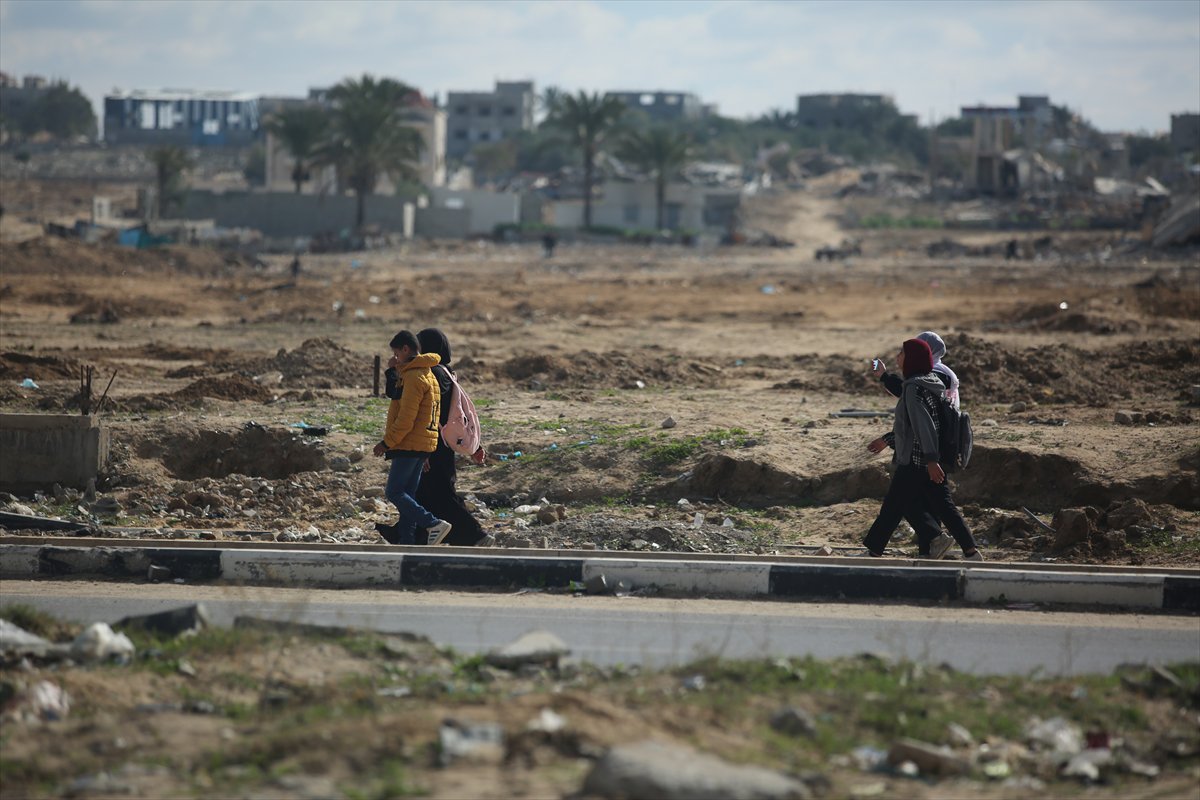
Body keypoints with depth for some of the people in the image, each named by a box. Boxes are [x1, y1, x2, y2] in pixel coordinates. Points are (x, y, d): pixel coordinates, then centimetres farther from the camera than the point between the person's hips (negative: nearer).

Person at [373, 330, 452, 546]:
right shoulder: (428, 375, 18)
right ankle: (407, 542, 7)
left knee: (393, 493, -9)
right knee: (406, 494, 10)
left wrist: (387, 443, -14)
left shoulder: (414, 377, -14)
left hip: (409, 445, -10)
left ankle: (433, 524, -15)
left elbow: (406, 419, -19)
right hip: (423, 446, 10)